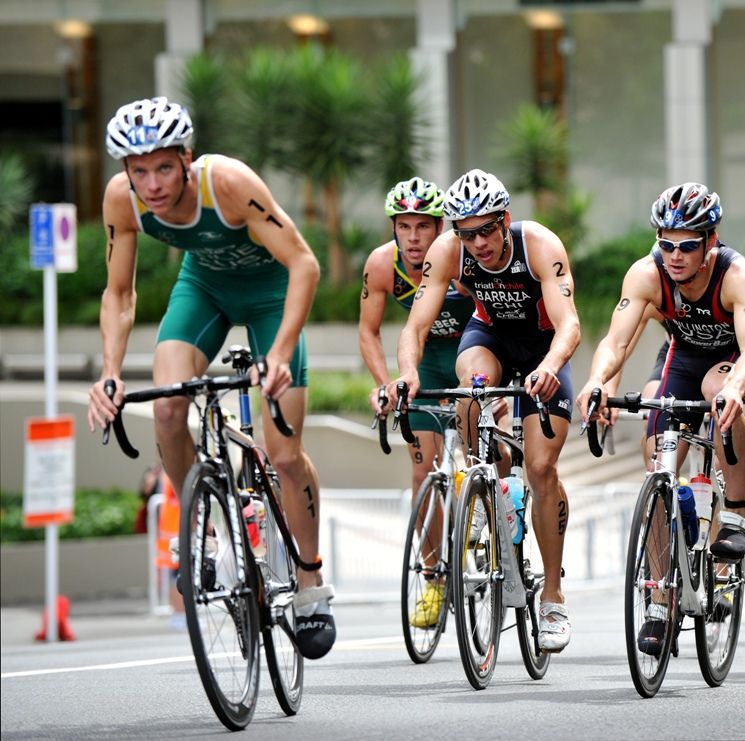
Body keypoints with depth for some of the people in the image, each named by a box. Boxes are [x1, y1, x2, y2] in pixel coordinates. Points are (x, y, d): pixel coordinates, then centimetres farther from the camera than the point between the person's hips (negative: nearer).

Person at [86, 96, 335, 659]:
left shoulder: (228, 181, -37)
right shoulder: (122, 198, -24)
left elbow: (304, 264, -35)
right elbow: (119, 294, -12)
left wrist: (280, 353, -45)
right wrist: (110, 375, -27)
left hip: (270, 286, -3)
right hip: (204, 284, 3)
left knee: (285, 454, -7)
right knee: (167, 407, -23)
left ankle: (312, 585, 12)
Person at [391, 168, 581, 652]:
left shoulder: (540, 245, -32)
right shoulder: (447, 251, -25)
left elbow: (568, 325, -42)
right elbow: (417, 325, -29)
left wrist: (549, 367, -63)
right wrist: (407, 372, -51)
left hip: (543, 346, -2)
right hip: (490, 334, 2)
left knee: (541, 468, -12)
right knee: (475, 377, -36)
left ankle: (554, 597, 2)